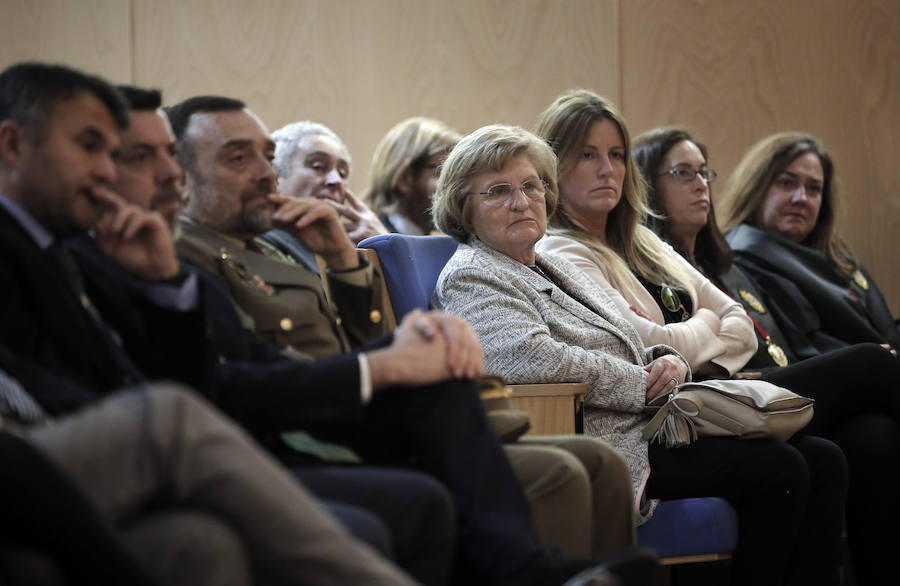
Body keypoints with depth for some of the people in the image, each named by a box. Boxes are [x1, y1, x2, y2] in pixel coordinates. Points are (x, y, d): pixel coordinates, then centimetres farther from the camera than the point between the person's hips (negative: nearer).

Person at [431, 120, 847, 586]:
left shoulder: (554, 267, 23)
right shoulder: (471, 277, -6)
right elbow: (532, 359, -24)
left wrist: (664, 362, 2)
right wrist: (641, 384, -15)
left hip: (647, 422, 10)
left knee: (821, 459, -1)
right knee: (778, 470, -20)